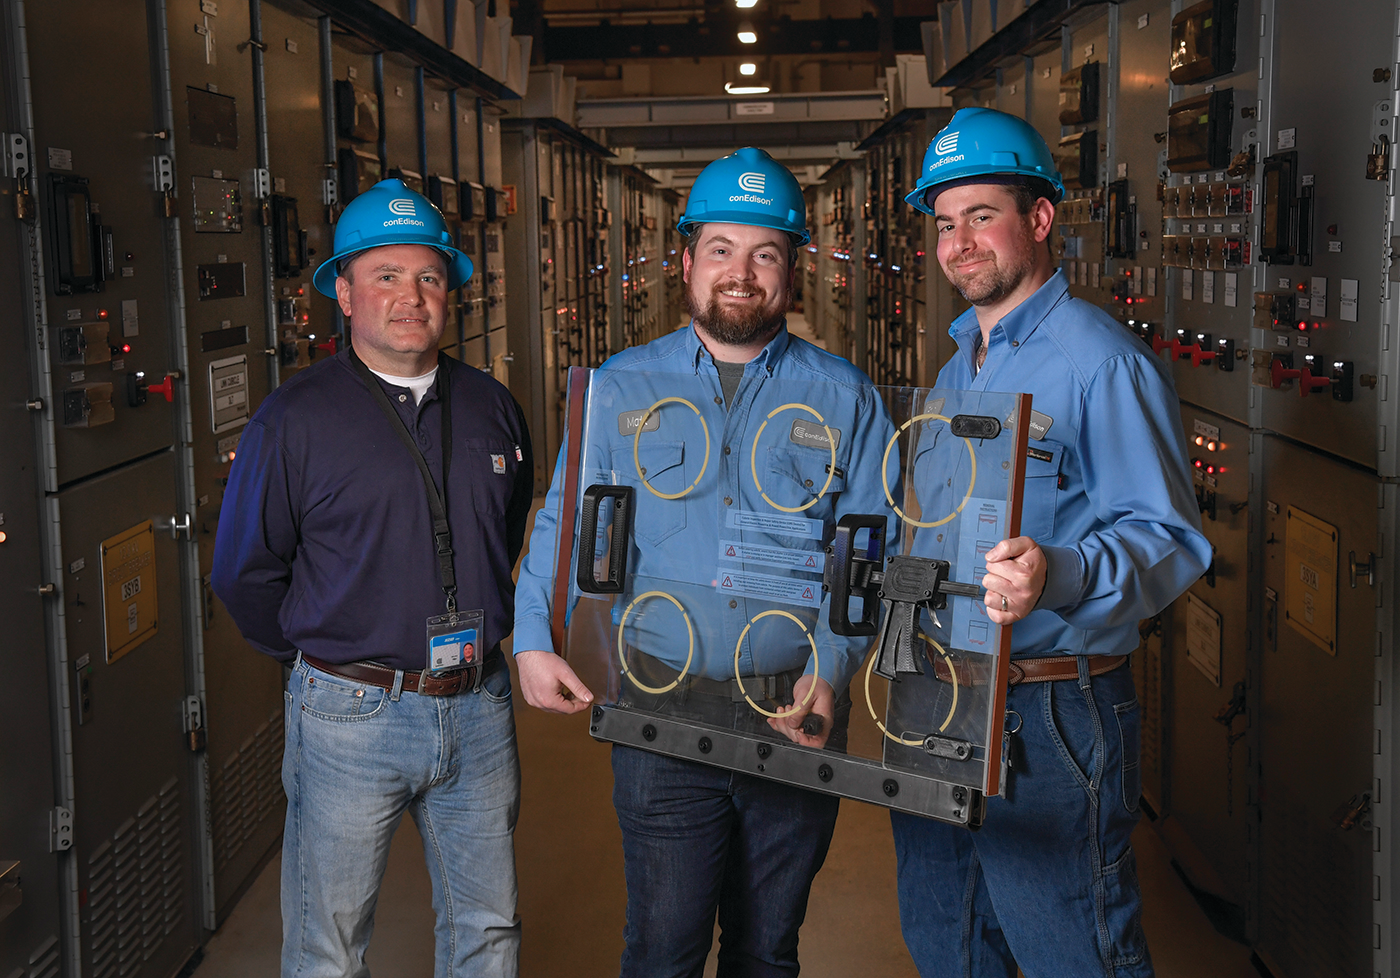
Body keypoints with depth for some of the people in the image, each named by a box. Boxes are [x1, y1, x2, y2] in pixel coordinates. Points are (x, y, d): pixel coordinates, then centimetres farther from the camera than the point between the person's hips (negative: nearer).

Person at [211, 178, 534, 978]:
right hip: (351, 716, -3)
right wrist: (326, 661, 2)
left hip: (479, 708, 4)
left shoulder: (492, 409, 5)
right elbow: (247, 573, -3)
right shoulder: (295, 419, -8)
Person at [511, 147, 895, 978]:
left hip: (797, 719, 1)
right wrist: (534, 640, -6)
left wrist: (829, 671, -15)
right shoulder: (620, 388, 6)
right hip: (660, 713, 0)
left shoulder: (846, 399, 4)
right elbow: (564, 526, 8)